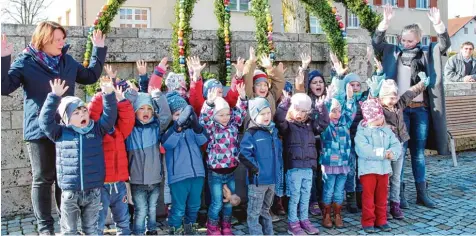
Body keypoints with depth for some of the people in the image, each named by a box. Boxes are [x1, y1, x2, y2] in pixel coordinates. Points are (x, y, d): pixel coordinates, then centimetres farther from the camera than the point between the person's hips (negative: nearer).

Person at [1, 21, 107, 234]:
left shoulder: (68, 61, 8)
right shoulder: (26, 62, -6)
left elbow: (90, 76, 21)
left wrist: (99, 49, 18)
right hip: (39, 130, -4)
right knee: (43, 179, 6)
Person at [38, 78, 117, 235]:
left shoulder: (97, 130, 3)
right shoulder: (61, 133, 0)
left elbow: (109, 117, -6)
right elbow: (45, 120, -9)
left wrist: (109, 95, -20)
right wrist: (55, 97, -17)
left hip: (93, 190, 1)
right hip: (70, 191, -1)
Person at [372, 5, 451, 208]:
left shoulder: (427, 53, 7)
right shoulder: (394, 52, 4)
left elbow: (445, 44, -3)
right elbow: (376, 43, -5)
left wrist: (438, 24, -17)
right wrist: (385, 21, -17)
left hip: (421, 109, 2)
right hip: (400, 108, -2)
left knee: (419, 152, 11)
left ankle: (422, 193, 19)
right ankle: (398, 193, 9)